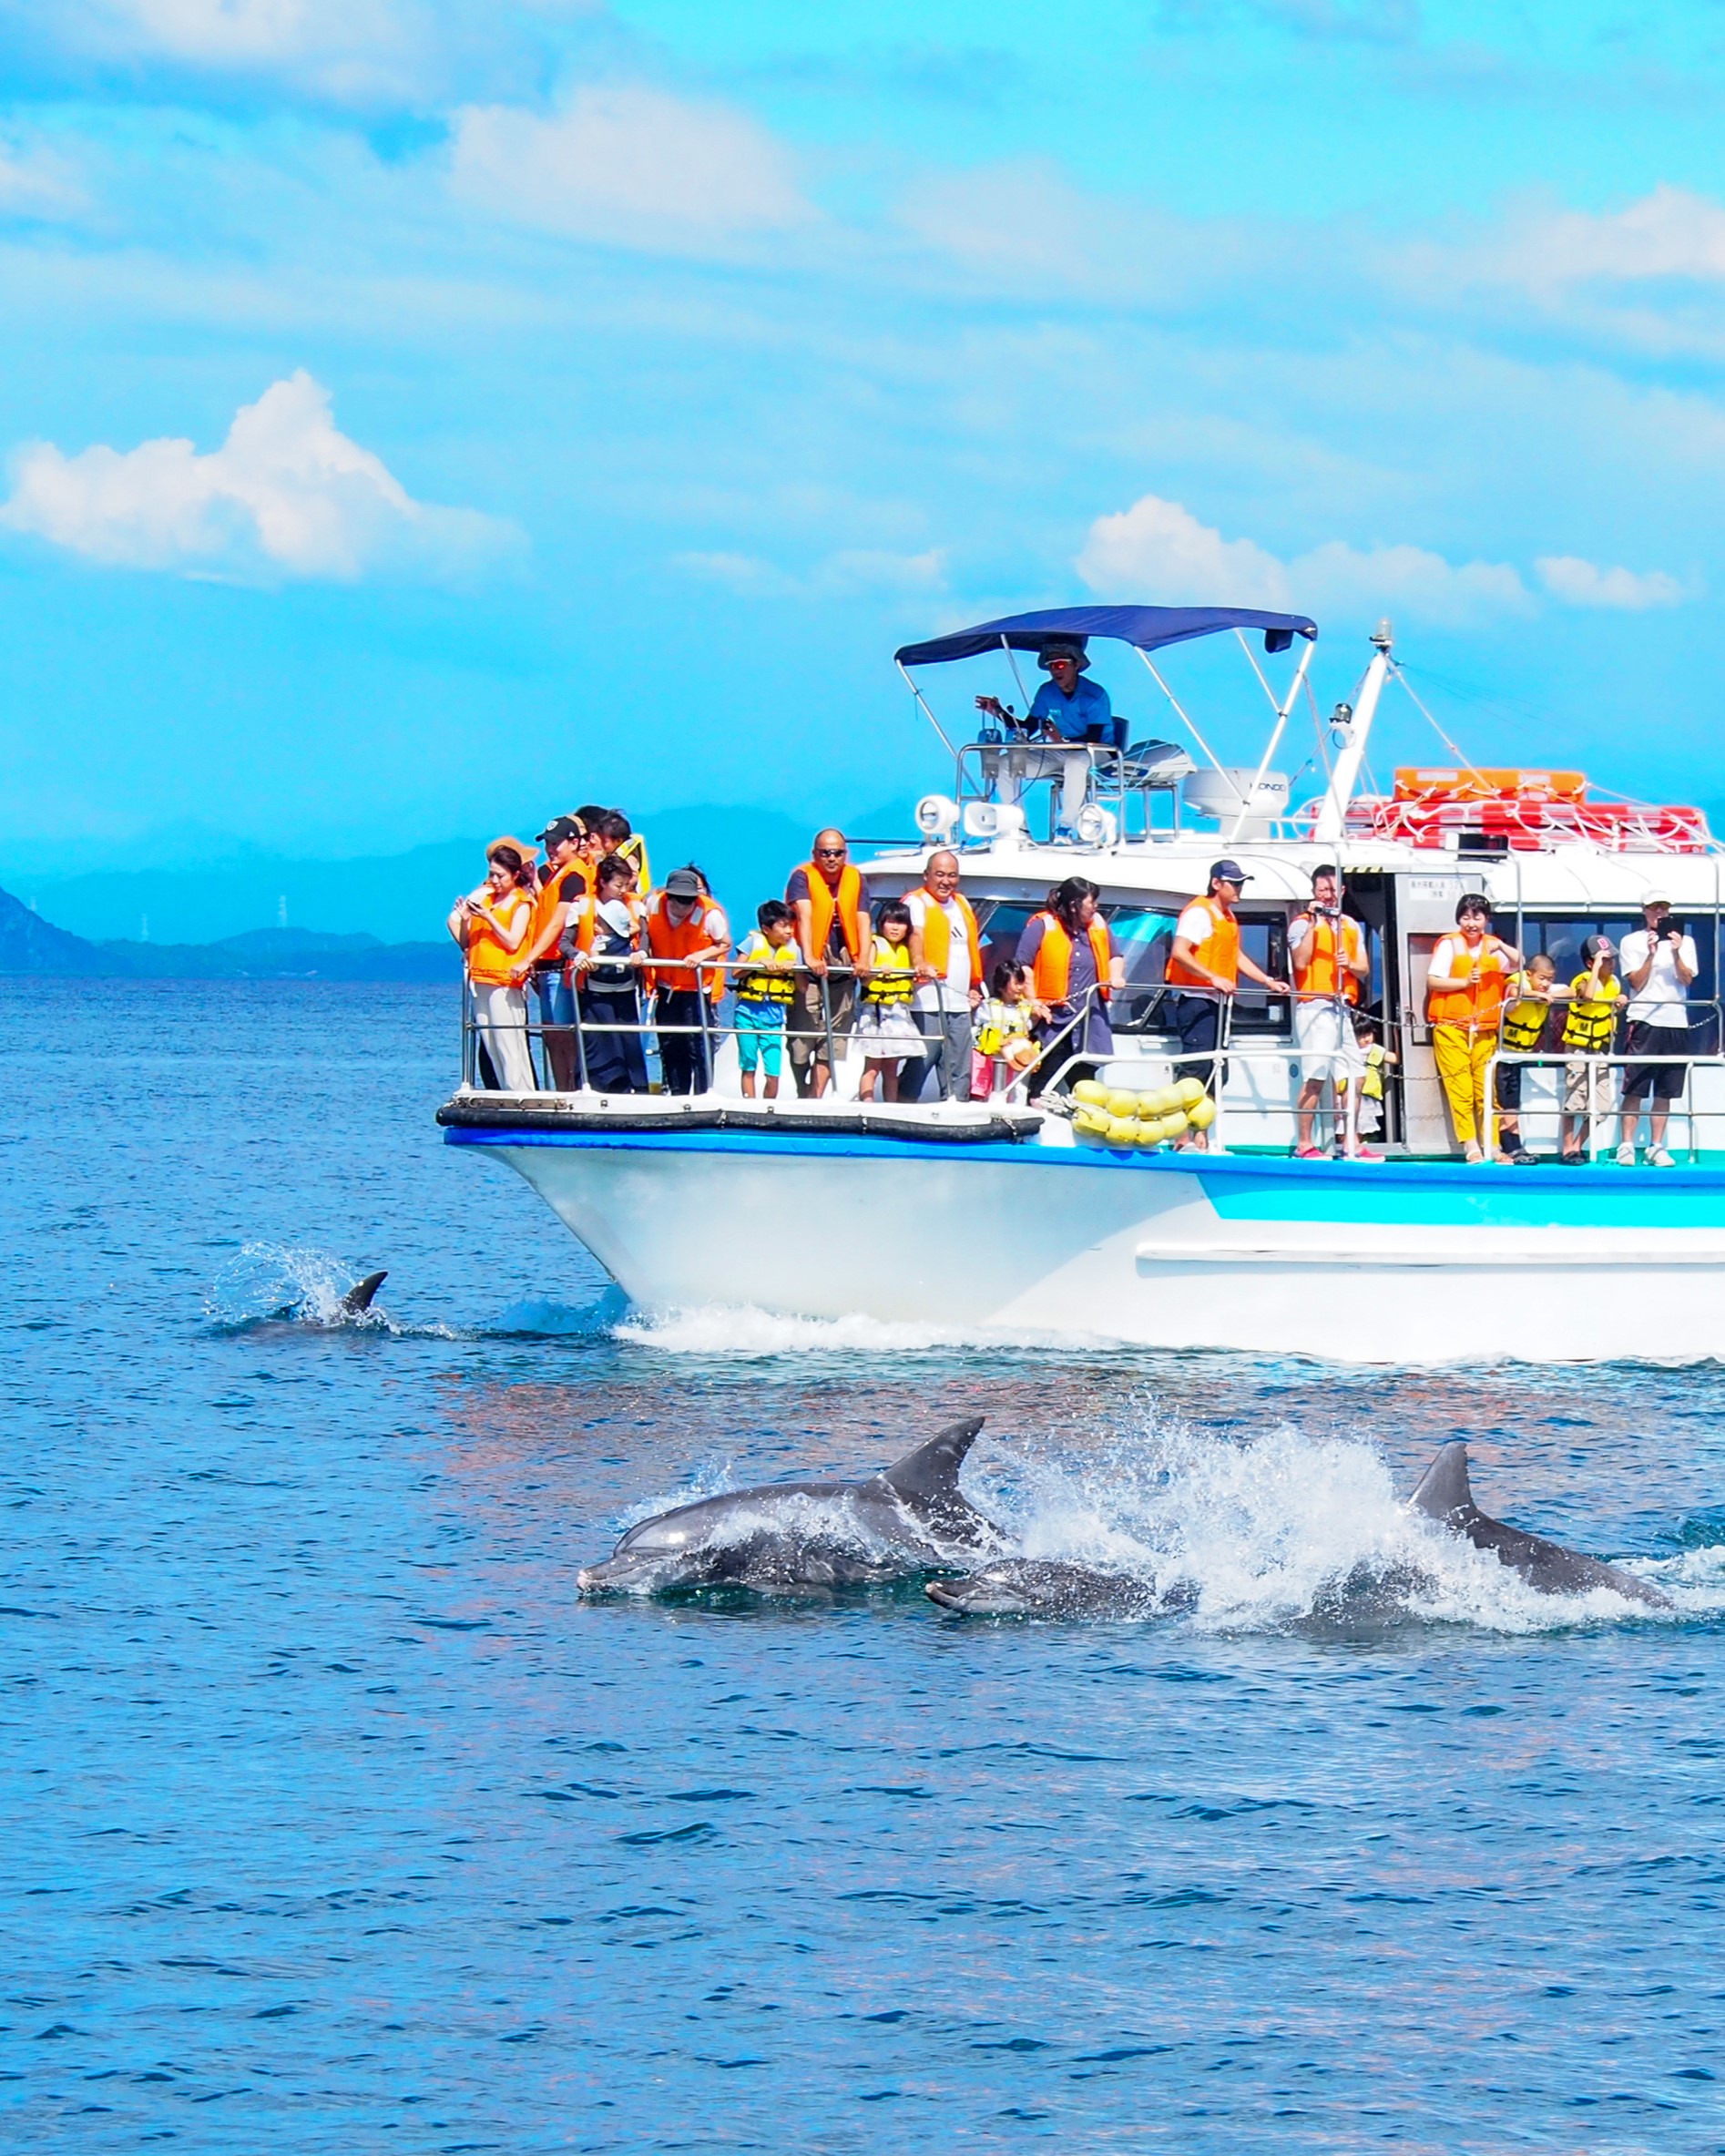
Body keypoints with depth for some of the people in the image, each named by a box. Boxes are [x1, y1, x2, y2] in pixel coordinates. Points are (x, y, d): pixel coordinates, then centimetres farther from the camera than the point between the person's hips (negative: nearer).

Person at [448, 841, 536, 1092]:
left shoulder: (522, 903, 0)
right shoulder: (485, 897, 16)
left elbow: (513, 942, -10)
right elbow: (466, 941, 14)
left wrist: (488, 917, -14)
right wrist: (464, 920, -4)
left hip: (505, 982, -6)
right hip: (480, 980, 6)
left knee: (509, 1049, -11)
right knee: (490, 1049, 3)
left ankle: (523, 1097, -11)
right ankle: (507, 1097, 6)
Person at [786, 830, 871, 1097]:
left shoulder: (855, 880, 6)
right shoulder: (803, 877, -7)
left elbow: (862, 920, -3)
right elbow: (805, 917, -21)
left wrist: (863, 959, -19)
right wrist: (809, 958, -35)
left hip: (843, 970, 4)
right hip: (808, 969, -4)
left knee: (831, 1042, 0)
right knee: (801, 1041, -6)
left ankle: (816, 1100, 1)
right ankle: (803, 1098, 5)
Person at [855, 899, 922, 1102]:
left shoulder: (906, 950, 15)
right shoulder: (875, 945, -3)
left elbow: (912, 982, 19)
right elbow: (865, 979, -14)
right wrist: (878, 972, -34)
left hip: (900, 1013, 6)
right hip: (876, 1011, -6)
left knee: (891, 1069, 8)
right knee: (872, 1068, -8)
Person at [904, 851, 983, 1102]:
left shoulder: (961, 904, 20)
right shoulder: (917, 902, -4)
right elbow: (916, 934, -24)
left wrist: (975, 987, 22)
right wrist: (919, 963, -43)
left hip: (959, 1003, 7)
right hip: (928, 1003, -7)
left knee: (959, 1072, 7)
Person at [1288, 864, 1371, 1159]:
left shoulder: (1351, 927, 19)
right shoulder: (1302, 924, 2)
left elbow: (1365, 970, 17)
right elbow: (1301, 962, -13)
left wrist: (1350, 964, -6)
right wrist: (1313, 924, -14)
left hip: (1342, 1009, 6)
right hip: (1315, 1008, -6)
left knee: (1349, 1078, 4)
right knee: (1314, 1078, -12)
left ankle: (1346, 1143, 10)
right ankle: (1304, 1145, -12)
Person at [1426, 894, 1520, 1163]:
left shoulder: (1493, 946, 12)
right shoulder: (1449, 944, 0)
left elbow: (1518, 964, 1)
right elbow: (1432, 980, -6)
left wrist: (1501, 946, -15)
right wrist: (1465, 982, -17)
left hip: (1485, 1029, 3)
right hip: (1451, 1027, -3)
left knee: (1487, 1089, 1)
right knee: (1459, 1088, -9)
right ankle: (1469, 1145, -8)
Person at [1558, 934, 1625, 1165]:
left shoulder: (1613, 982, 5)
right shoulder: (1582, 980, -16)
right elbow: (1588, 995, -39)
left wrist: (1619, 1004, -5)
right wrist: (1598, 965, -33)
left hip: (1601, 1050, 6)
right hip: (1578, 1048, -6)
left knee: (1601, 1105, 1)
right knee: (1575, 1099, -6)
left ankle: (1578, 1146, 13)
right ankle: (1567, 1148, 4)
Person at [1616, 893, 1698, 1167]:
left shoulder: (1685, 942, 11)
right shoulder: (1632, 942, 6)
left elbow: (1687, 979, 0)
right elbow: (1636, 983, -1)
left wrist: (1676, 953, -14)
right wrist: (1651, 954, -13)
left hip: (1675, 1021, 2)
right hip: (1644, 1020, -2)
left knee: (1664, 1091, 3)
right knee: (1635, 1089, -6)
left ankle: (1656, 1148, 8)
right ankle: (1626, 1146, -5)